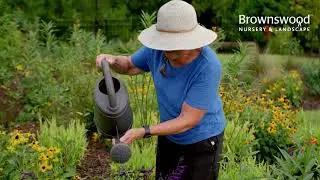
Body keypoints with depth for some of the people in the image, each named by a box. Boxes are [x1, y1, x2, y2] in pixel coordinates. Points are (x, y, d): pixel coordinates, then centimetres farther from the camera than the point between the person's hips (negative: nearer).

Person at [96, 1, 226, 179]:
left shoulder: (208, 66, -34)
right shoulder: (157, 49, -19)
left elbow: (188, 120, -30)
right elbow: (130, 66, 3)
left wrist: (142, 132, -35)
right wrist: (112, 60, -20)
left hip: (202, 140, -5)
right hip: (170, 135, 5)